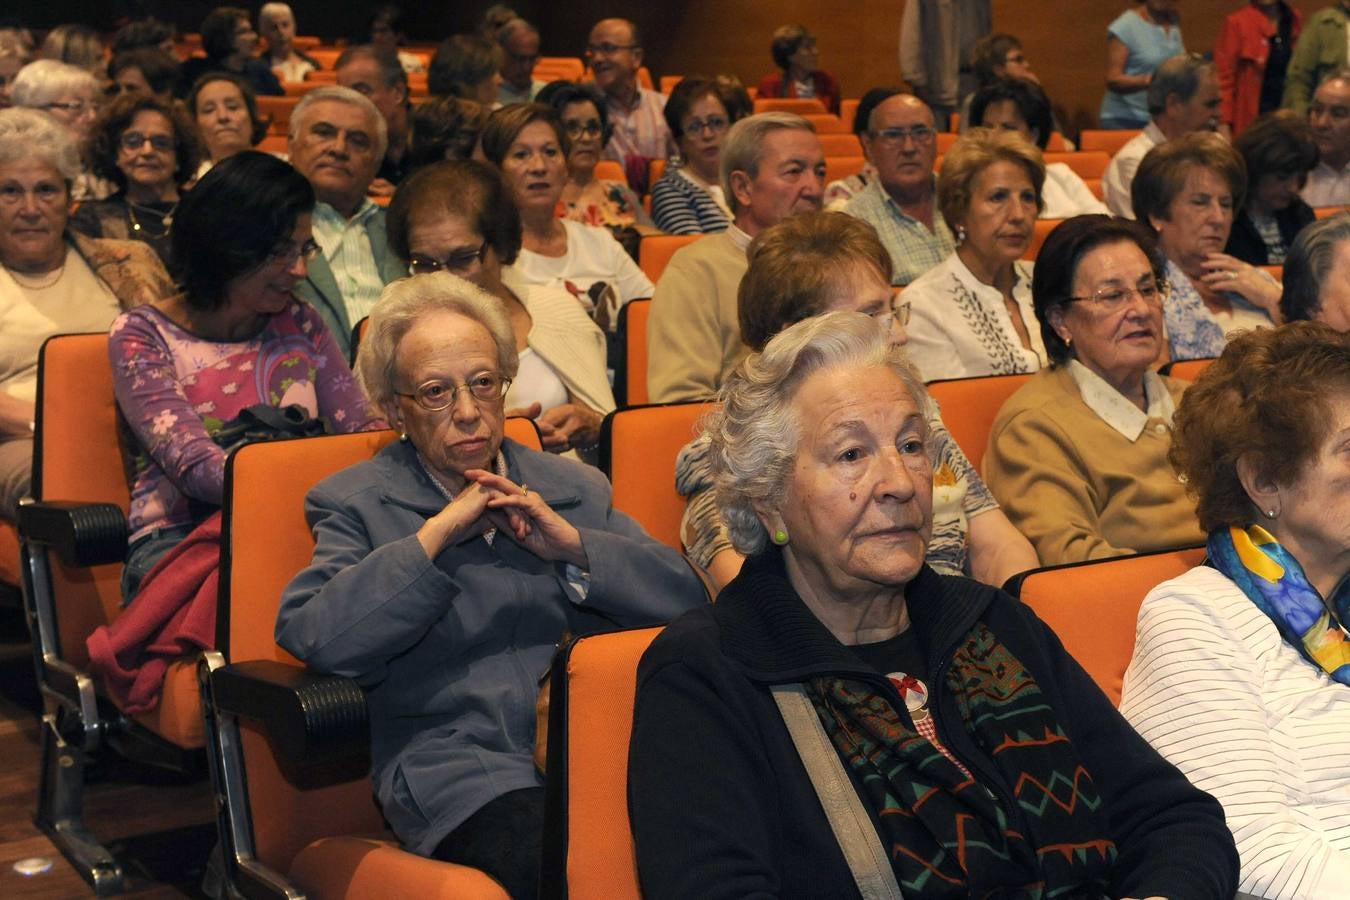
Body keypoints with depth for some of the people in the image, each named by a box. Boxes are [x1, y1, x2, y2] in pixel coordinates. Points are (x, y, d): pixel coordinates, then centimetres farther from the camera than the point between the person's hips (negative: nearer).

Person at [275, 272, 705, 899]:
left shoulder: (576, 490, 22)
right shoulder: (355, 504, 11)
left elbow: (690, 597, 12)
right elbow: (312, 639, -8)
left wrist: (574, 545, -2)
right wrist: (436, 534, -7)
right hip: (456, 770, -4)